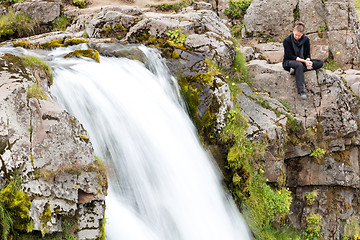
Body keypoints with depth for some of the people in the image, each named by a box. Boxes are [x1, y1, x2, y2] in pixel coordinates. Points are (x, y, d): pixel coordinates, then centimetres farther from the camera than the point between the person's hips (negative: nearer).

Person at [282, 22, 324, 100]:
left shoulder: (306, 40, -1)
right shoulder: (287, 40, -14)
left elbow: (308, 54, 2)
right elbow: (291, 56, -16)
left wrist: (308, 61, -22)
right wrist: (304, 61, -26)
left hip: (302, 61, 5)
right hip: (288, 62, -5)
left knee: (320, 62, -16)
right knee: (299, 65, -40)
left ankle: (295, 70, -31)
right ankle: (301, 91, -50)